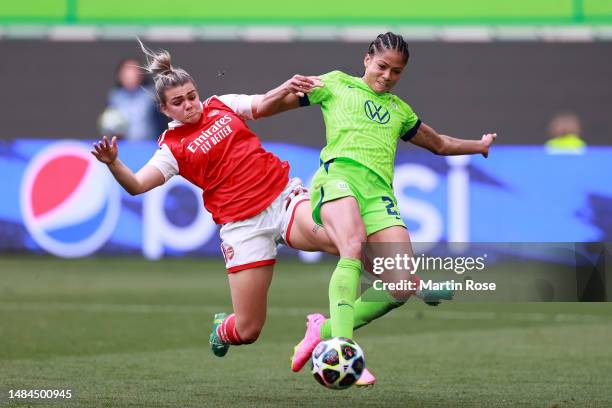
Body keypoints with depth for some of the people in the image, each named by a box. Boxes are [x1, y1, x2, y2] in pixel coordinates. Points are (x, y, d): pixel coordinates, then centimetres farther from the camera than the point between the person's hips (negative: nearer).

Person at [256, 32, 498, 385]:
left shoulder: (399, 110, 34)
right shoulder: (336, 84, 21)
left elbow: (440, 144, 51)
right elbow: (263, 109, 19)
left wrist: (479, 145, 49)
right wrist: (288, 89, -1)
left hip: (380, 191, 5)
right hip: (339, 173, -5)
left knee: (403, 286, -16)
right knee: (353, 248, -37)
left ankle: (324, 330, 0)